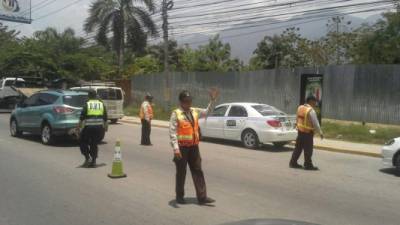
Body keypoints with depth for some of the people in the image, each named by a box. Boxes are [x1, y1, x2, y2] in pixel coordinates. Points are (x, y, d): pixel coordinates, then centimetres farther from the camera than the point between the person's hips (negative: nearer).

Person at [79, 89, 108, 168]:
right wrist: (104, 128, 21)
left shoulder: (87, 104, -2)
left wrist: (79, 127, 0)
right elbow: (105, 118, 12)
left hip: (88, 127, -4)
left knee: (82, 142, 14)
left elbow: (82, 118, -6)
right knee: (94, 144, 15)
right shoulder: (101, 104, 9)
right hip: (99, 127, 4)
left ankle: (87, 158, 1)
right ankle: (93, 161, 12)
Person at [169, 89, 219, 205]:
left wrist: (213, 100, 5)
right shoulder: (176, 114, -10)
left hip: (194, 147, 5)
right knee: (181, 173, 8)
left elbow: (208, 112, 19)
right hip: (182, 147, -5)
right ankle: (179, 196, 24)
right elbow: (172, 132, -14)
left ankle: (202, 197, 10)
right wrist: (176, 148, -21)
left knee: (197, 171, 5)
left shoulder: (195, 111, 8)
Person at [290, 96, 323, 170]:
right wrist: (320, 133, -5)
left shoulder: (300, 108, 6)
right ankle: (308, 165, 11)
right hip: (308, 132, -8)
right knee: (308, 149, 3)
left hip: (300, 130, 8)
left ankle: (293, 163, 20)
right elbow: (315, 123, -14)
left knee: (298, 147, 15)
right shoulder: (311, 111, -17)